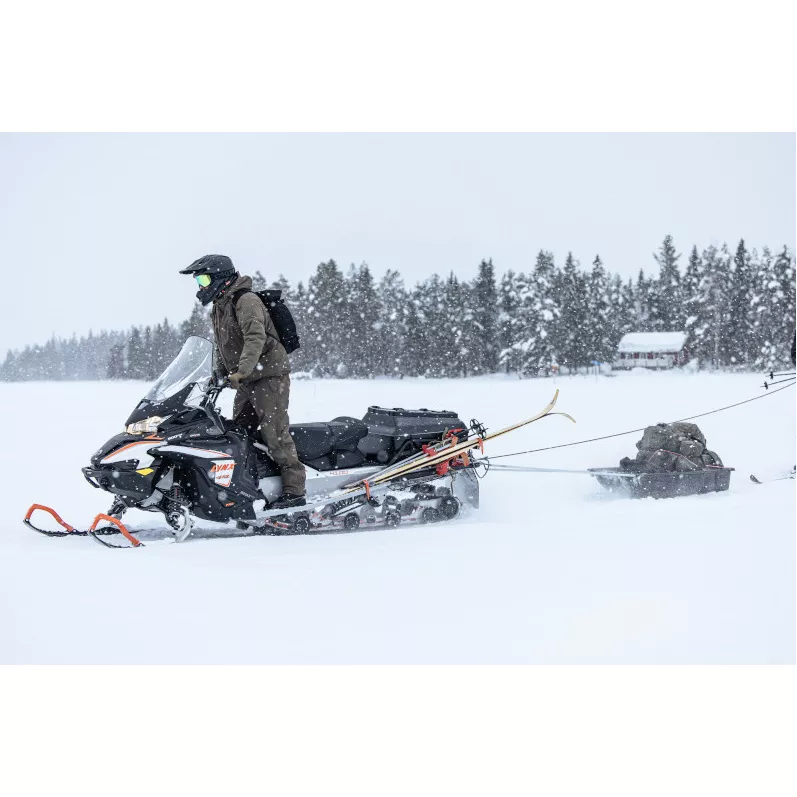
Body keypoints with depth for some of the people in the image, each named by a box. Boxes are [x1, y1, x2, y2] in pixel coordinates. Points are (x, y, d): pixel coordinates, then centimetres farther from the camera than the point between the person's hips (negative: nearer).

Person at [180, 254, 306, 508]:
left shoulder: (246, 301, -14)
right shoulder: (218, 308, 16)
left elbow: (256, 338, -27)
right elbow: (220, 346, 24)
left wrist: (241, 371, -36)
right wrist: (218, 375, 13)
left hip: (269, 375, -10)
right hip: (246, 382, 10)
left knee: (275, 433, -13)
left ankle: (294, 490, -12)